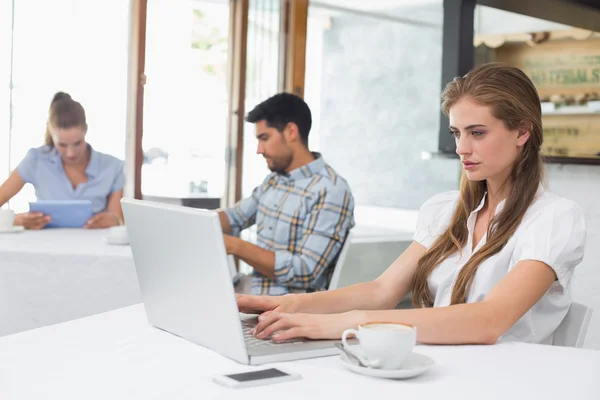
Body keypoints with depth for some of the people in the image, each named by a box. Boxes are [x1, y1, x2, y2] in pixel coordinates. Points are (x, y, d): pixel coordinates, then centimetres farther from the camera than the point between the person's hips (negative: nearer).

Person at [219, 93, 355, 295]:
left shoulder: (331, 191, -17)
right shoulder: (274, 179, 9)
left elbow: (304, 273, -22)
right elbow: (235, 218, 23)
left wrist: (235, 246, -22)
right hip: (253, 288, 7)